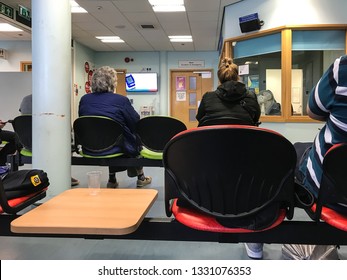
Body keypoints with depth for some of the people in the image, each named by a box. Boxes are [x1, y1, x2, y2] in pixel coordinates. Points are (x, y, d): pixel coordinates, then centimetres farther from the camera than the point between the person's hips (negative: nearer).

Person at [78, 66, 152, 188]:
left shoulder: (84, 100, -1)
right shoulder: (121, 100, -14)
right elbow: (136, 123, -5)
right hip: (117, 148, -4)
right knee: (137, 136, 24)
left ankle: (112, 179, 33)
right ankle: (140, 177, 37)